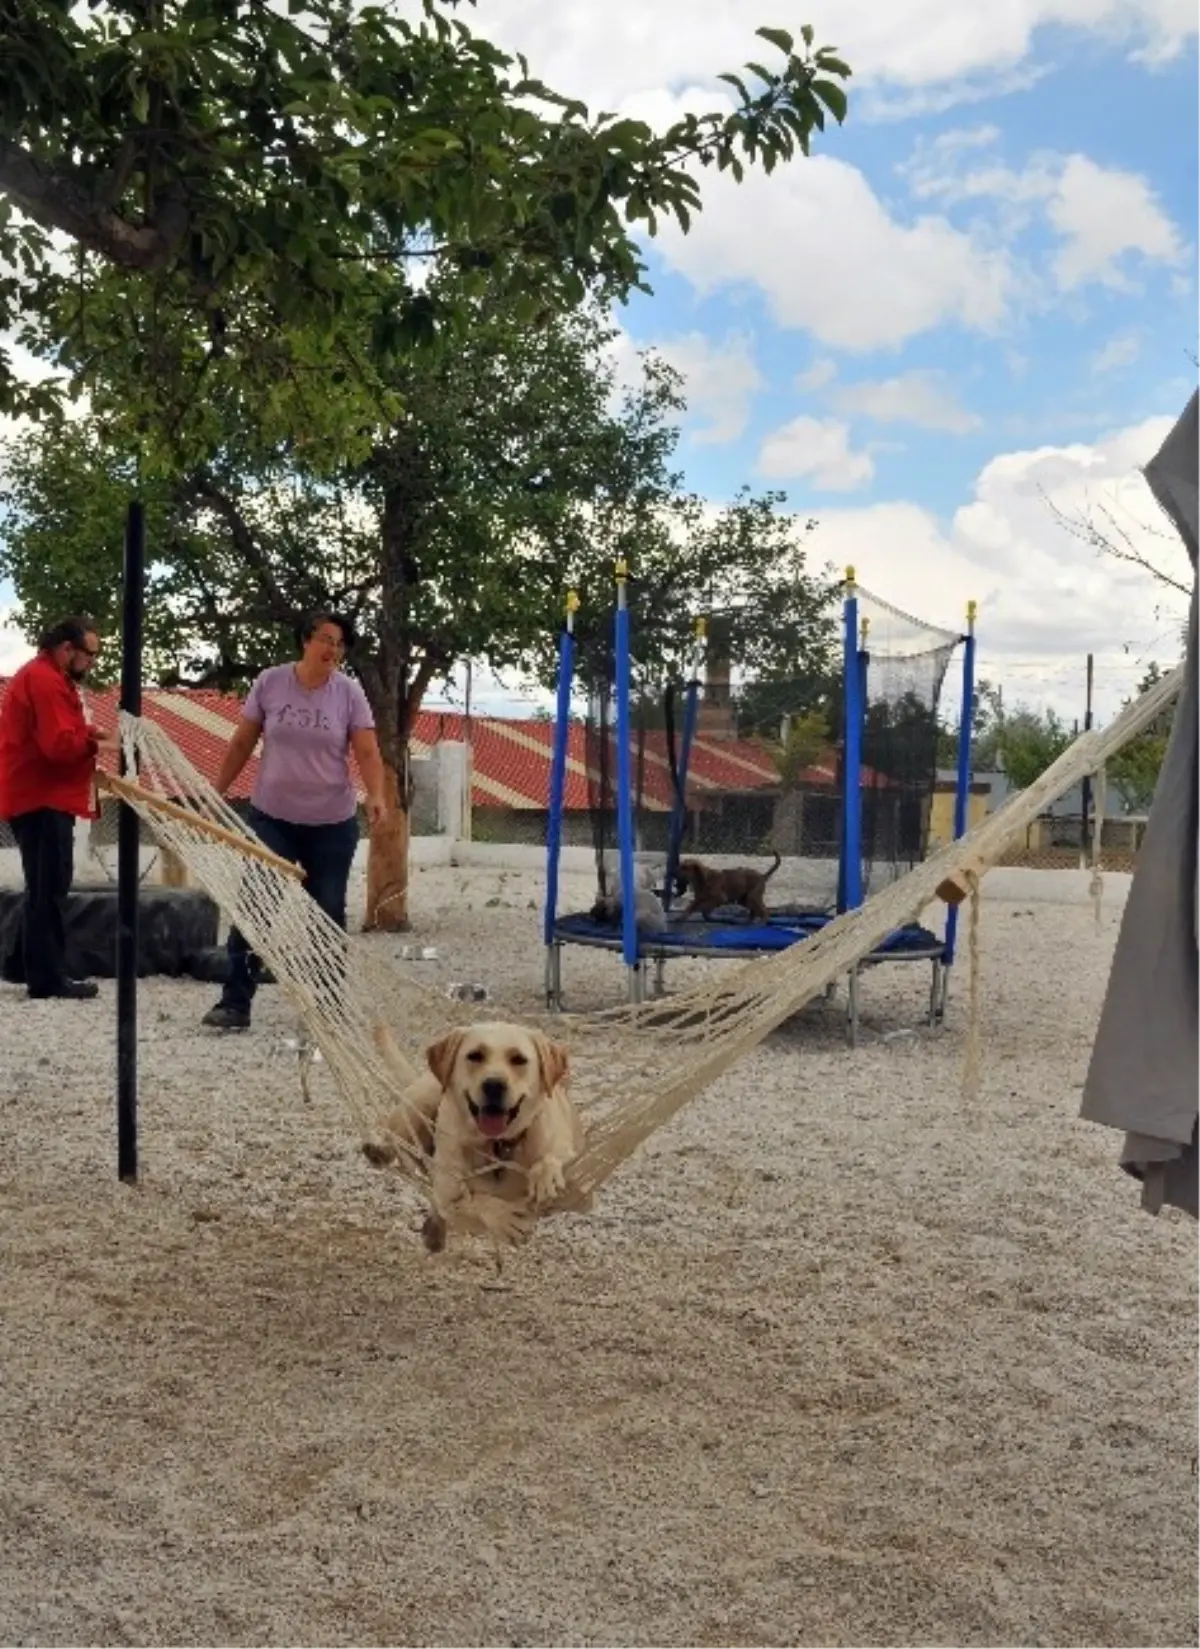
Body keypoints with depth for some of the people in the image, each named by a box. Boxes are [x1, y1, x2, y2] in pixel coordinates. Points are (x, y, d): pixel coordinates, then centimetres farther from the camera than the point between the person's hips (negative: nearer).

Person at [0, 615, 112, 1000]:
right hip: (43, 799, -11)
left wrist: (87, 733, 3)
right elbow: (60, 744, -25)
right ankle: (47, 977, -6)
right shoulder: (45, 680, -16)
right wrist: (96, 743, -10)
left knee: (44, 887, 15)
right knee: (50, 888, -9)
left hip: (39, 796, 11)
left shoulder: (45, 676, 19)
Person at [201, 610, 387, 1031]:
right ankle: (235, 1003, 2)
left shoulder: (349, 693, -5)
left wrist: (376, 795, -28)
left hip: (332, 823, 0)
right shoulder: (270, 683, -3)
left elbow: (367, 752, -11)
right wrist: (216, 793, 6)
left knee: (328, 913, 8)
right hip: (271, 816, 0)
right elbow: (242, 744, 4)